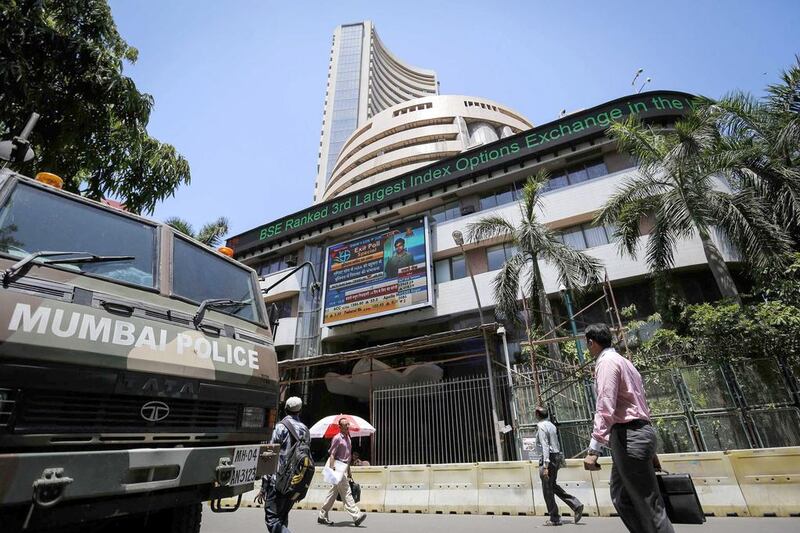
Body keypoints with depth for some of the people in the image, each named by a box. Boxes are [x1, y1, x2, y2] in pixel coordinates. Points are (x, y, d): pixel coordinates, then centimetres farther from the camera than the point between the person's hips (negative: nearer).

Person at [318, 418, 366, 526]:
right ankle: (356, 516, -5)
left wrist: (348, 471, 23)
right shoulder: (337, 438, -11)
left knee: (333, 493, 13)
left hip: (344, 466, 9)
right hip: (338, 466, -9)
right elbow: (332, 455, -14)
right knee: (346, 493, -6)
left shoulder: (348, 438, 14)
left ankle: (322, 516, 22)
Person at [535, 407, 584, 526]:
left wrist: (545, 465, -24)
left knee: (547, 489, 3)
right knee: (553, 485, 21)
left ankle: (554, 519, 11)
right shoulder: (551, 425, 11)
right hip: (556, 456, 9)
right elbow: (556, 443, 16)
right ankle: (576, 505, 13)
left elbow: (545, 446, -22)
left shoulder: (542, 427, -15)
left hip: (548, 458, -9)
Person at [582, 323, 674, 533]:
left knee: (648, 503, -3)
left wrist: (593, 449, -24)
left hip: (628, 435, -10)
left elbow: (605, 407, -22)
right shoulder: (621, 361, 19)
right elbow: (638, 403, 21)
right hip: (636, 432, 10)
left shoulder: (606, 361, -11)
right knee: (621, 496, 15)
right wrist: (649, 449, 26)